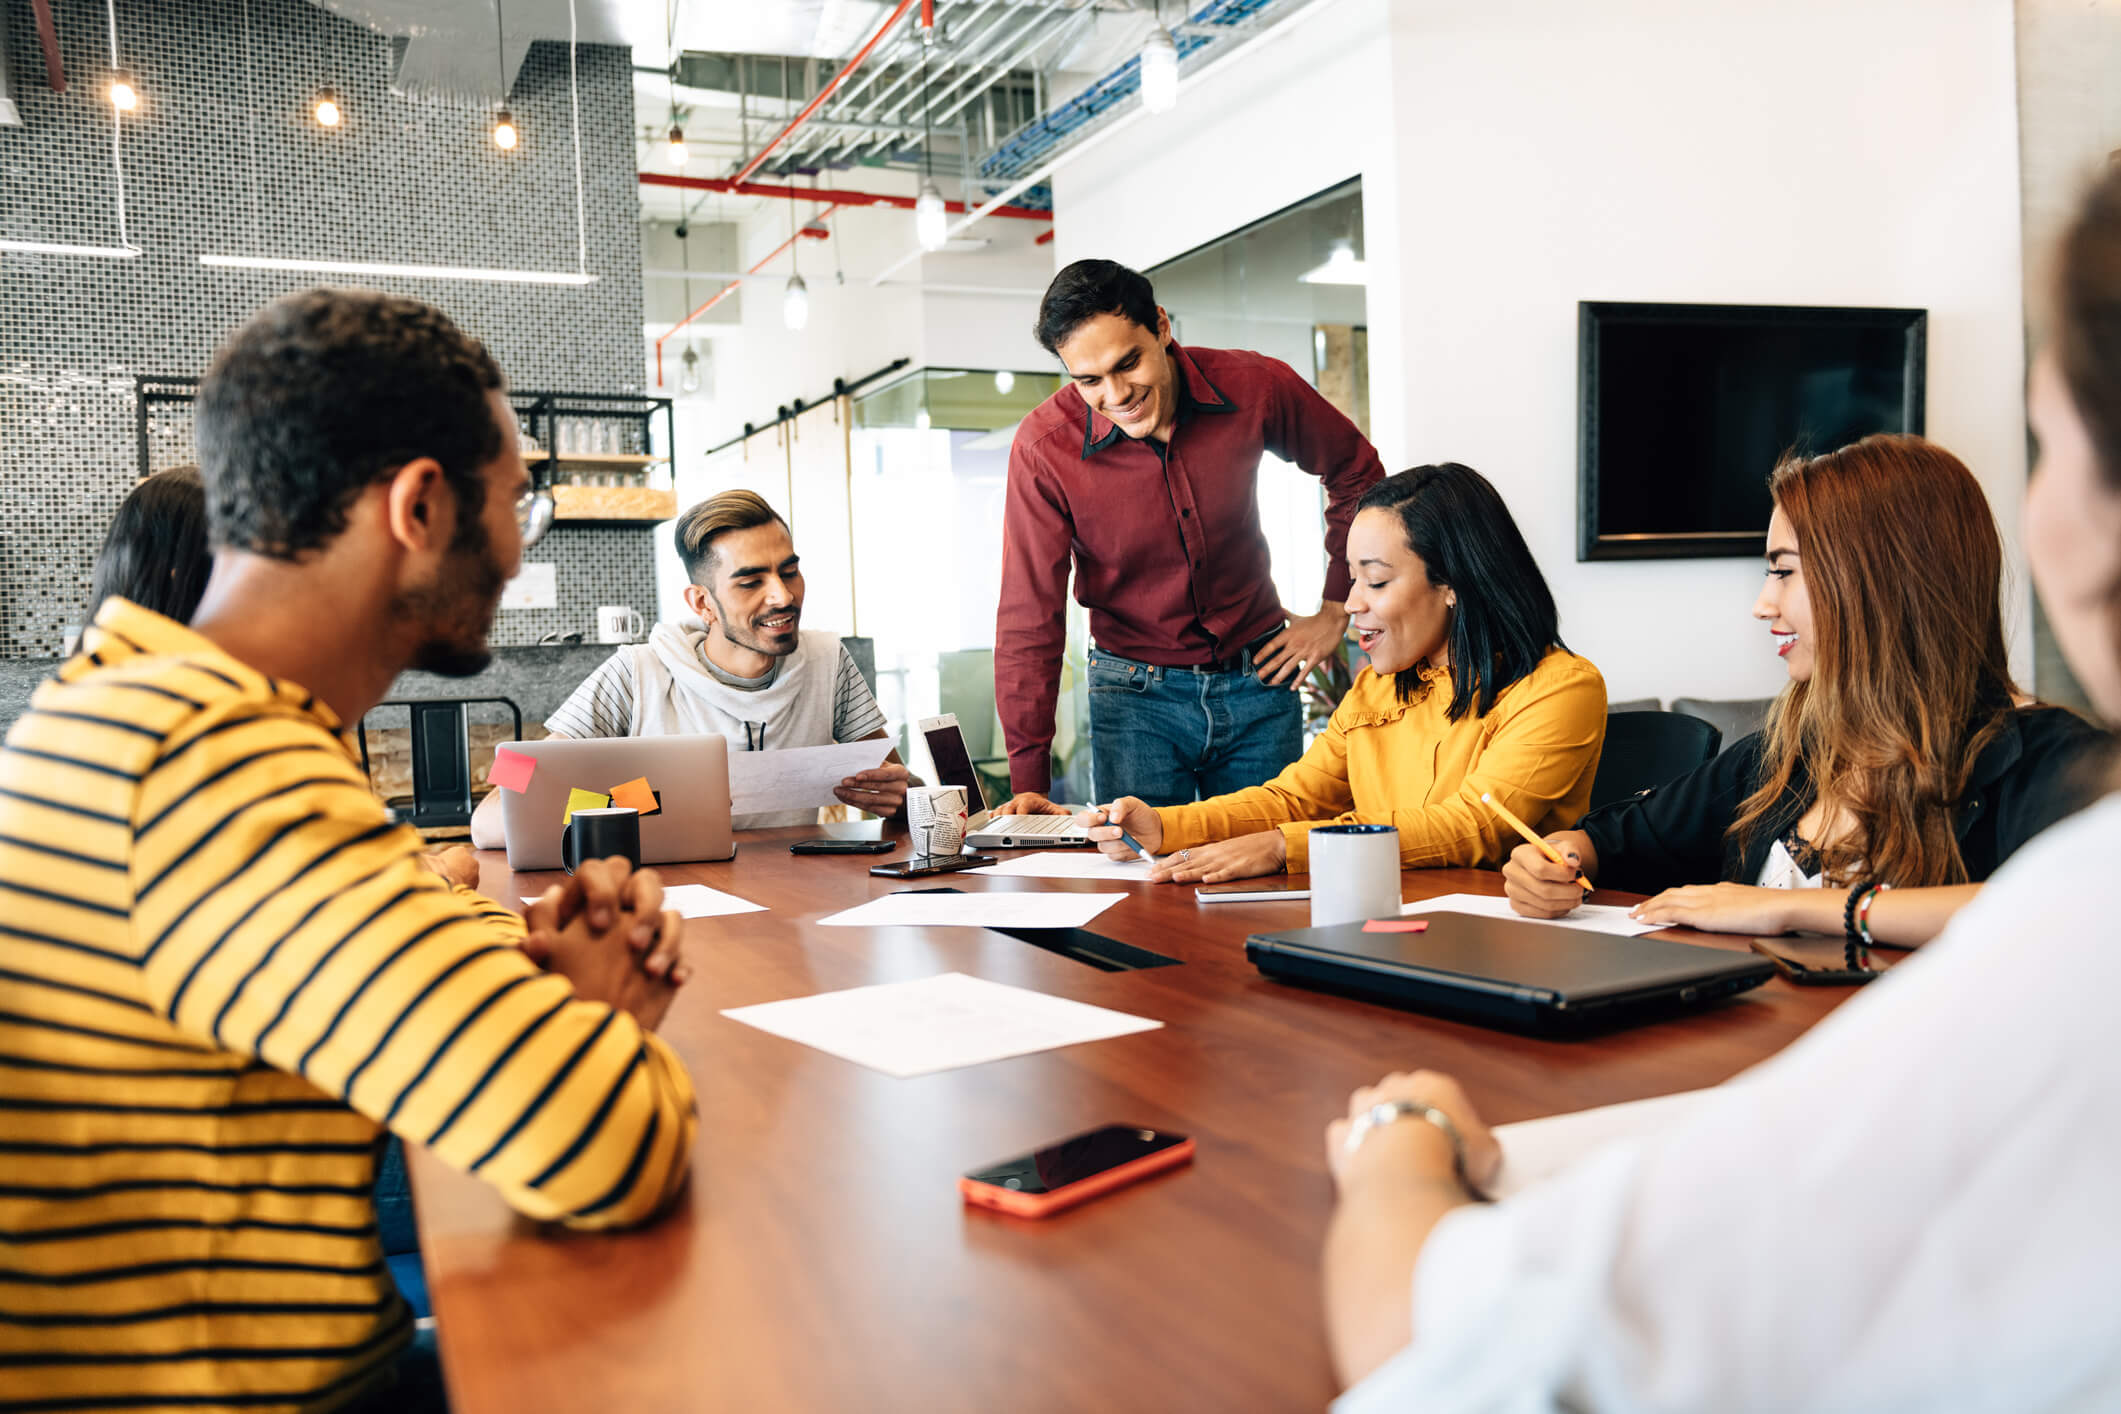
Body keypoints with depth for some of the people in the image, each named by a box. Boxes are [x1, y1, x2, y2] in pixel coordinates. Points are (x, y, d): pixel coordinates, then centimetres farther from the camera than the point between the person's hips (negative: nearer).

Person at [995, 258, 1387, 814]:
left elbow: (1356, 469, 8)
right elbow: (1030, 618, -14)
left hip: (1258, 679, 2)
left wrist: (1335, 609, 5)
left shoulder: (1254, 386, -11)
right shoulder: (1044, 446, -16)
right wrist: (1028, 782, -19)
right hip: (1134, 695, -1)